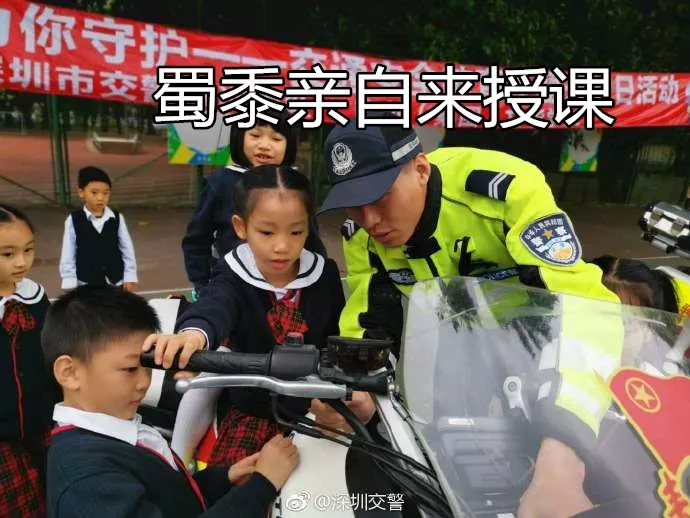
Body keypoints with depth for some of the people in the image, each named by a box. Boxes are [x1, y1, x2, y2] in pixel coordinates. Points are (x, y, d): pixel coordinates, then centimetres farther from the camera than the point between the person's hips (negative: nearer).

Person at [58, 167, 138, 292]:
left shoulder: (117, 218, -8)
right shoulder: (74, 220, -10)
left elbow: (127, 248, -1)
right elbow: (68, 253, -4)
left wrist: (130, 277, -1)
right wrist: (69, 282, -3)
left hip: (115, 280, 1)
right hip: (86, 282, -1)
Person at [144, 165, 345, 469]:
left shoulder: (324, 275, -7)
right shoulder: (234, 280, -15)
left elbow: (340, 337, 5)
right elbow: (212, 309, -40)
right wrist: (193, 333, -62)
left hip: (314, 408, 2)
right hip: (251, 411, -1)